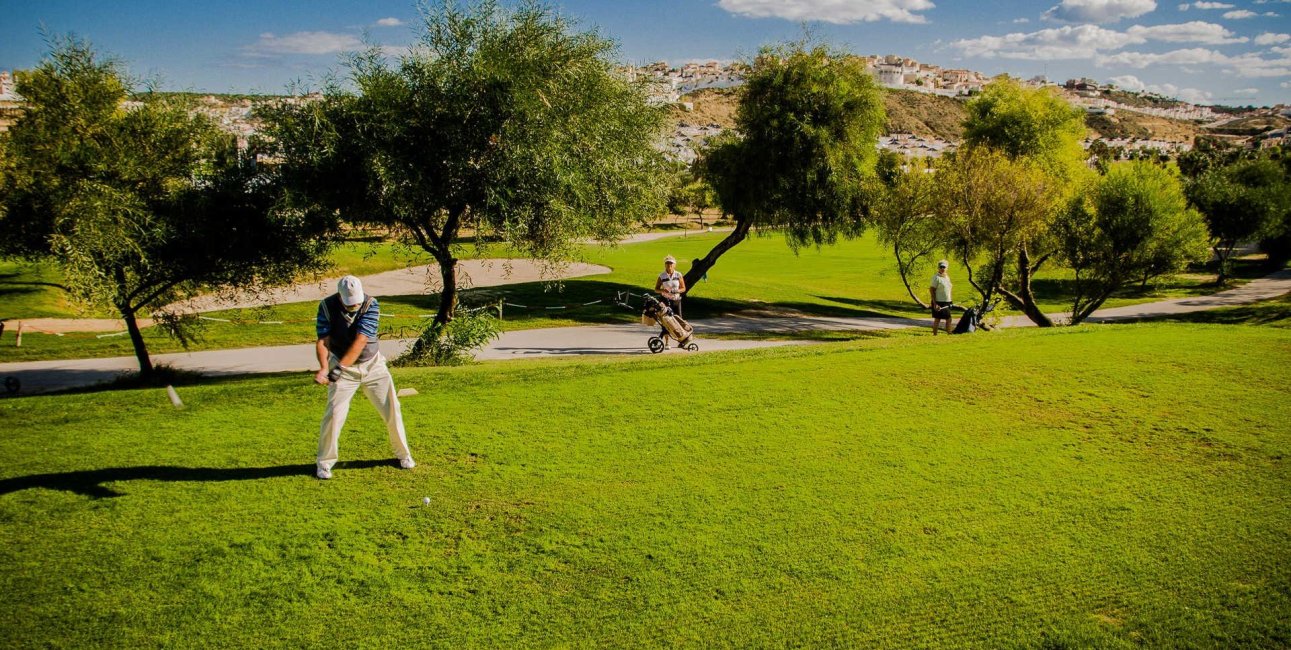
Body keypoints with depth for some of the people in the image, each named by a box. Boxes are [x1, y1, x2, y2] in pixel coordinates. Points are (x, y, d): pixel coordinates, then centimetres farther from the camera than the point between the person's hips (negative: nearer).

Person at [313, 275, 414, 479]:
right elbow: (323, 341, -17)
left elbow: (360, 341, -26)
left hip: (373, 364, 1)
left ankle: (403, 454, 22)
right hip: (341, 366, -1)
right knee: (334, 413, -9)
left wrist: (339, 368, -34)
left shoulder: (371, 304, -18)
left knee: (392, 409, 3)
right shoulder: (327, 306, -14)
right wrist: (324, 368, -35)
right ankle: (325, 462, 9)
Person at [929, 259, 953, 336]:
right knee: (937, 319, -2)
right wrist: (935, 303, -19)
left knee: (948, 319, 11)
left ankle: (949, 334, 20)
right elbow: (931, 290, -14)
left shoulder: (947, 277, 13)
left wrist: (949, 302, 16)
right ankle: (934, 334, 4)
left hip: (947, 302, 7)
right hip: (939, 302, -7)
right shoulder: (936, 277, -10)